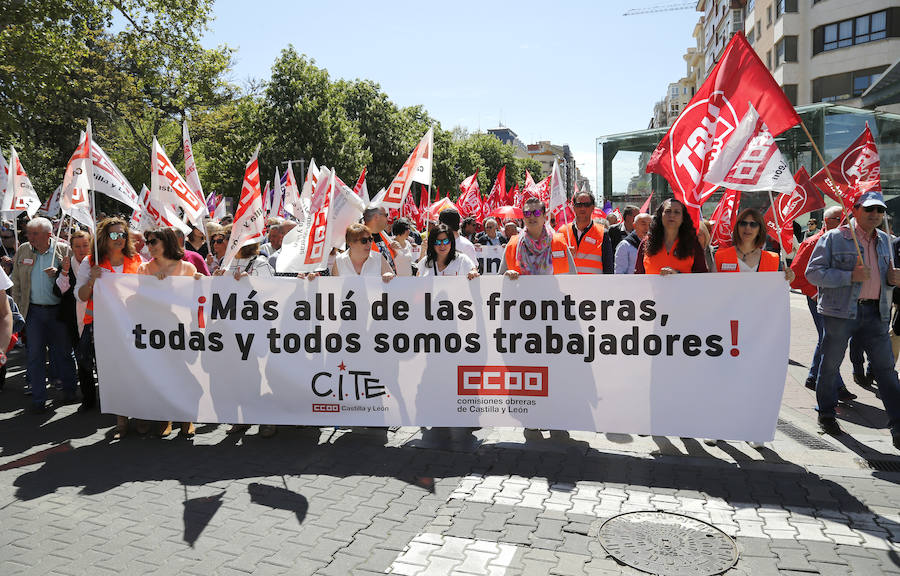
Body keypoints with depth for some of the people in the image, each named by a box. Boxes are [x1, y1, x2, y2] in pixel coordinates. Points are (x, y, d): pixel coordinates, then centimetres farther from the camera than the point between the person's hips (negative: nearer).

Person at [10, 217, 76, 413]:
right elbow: (16, 282, 12)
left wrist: (59, 273, -17)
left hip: (59, 310, -2)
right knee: (35, 355, 3)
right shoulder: (23, 251, 6)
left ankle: (69, 390, 27)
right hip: (34, 311, 2)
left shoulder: (64, 250, -3)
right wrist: (19, 306, 7)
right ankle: (38, 400, 11)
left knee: (63, 352, 8)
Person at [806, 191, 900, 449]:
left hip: (875, 312, 5)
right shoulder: (834, 238, -4)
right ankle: (826, 414, 23)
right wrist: (850, 276, -19)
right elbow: (813, 272, -10)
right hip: (840, 311, -5)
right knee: (831, 364, 6)